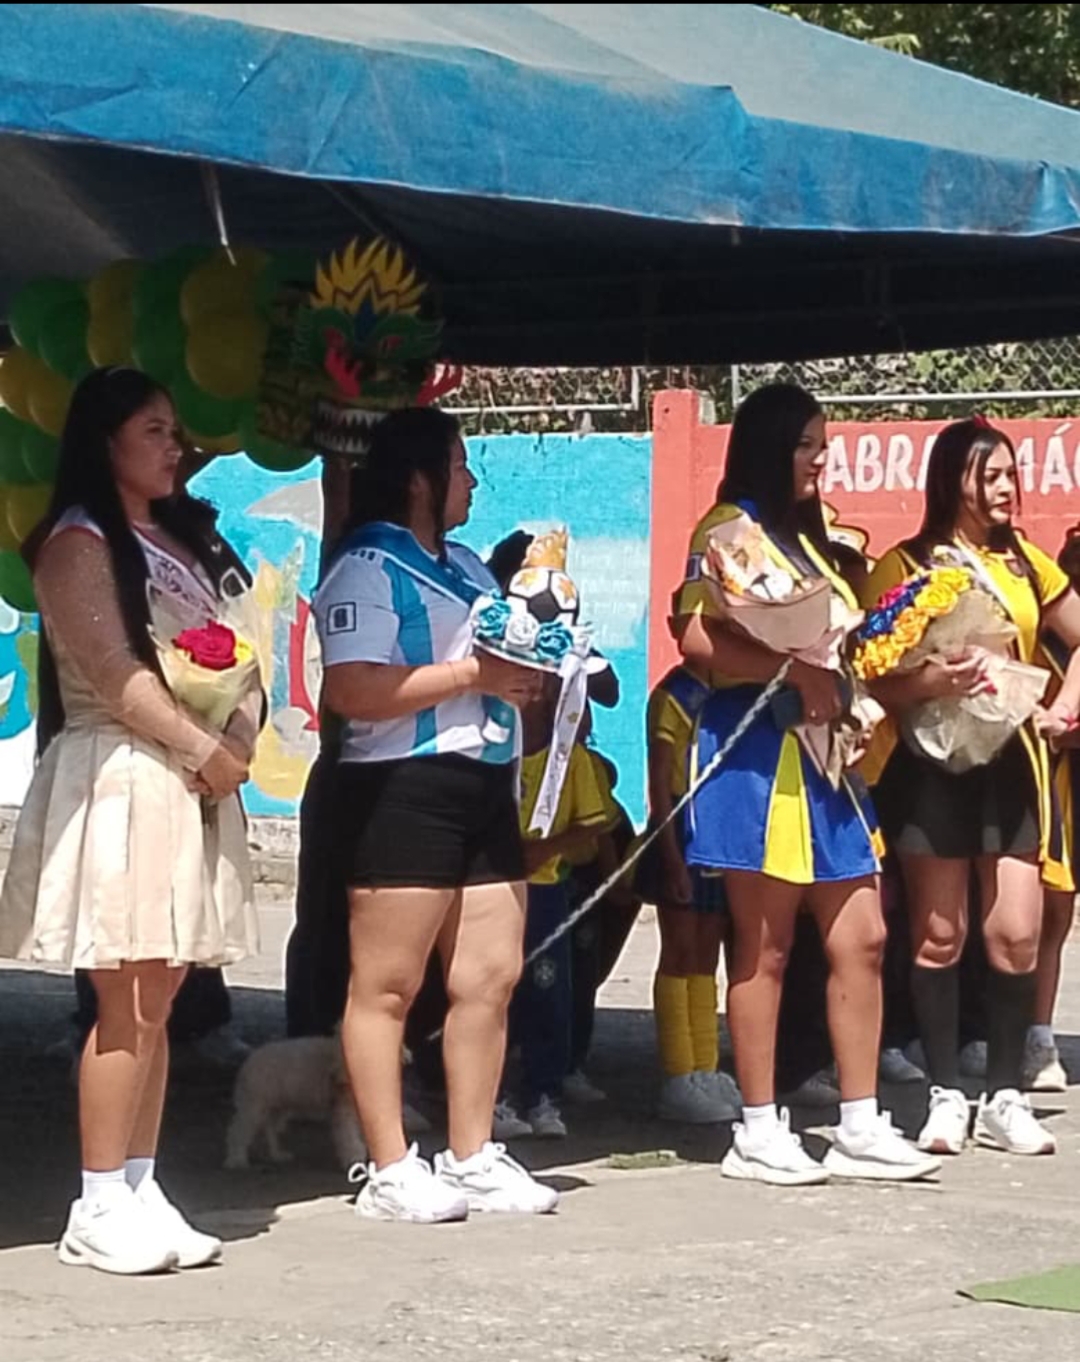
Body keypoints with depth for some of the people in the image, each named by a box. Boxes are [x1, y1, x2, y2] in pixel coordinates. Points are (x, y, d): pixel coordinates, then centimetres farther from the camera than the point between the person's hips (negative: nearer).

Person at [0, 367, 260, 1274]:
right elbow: (112, 672, -14)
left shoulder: (182, 537, 19)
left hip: (194, 783, 8)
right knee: (127, 1008, -10)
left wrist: (235, 745, -1)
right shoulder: (78, 542, -5)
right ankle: (101, 1208, -6)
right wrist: (203, 748, -13)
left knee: (158, 1002, 7)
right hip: (122, 778, -8)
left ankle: (140, 1191, 11)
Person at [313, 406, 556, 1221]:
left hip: (485, 786, 9)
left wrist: (528, 672, 11)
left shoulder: (466, 566, 21)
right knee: (387, 986, -4)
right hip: (402, 786, -9)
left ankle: (473, 1159, 18)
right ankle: (391, 1173, -2)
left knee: (492, 977, 9)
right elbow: (353, 691, -20)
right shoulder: (368, 570, -8)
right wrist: (474, 675, -16)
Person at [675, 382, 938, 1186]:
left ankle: (861, 1126, 8)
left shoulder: (808, 538, 20)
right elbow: (698, 639, -18)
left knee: (861, 937, 4)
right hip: (759, 748, -8)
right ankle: (758, 1132, 2)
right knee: (766, 946, -4)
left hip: (825, 749, 8)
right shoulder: (727, 530, -5)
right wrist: (794, 671, -24)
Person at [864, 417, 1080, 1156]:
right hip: (933, 760, -3)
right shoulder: (905, 565, -3)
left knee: (1017, 934, -2)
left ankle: (1006, 1097, 7)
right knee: (940, 935, 0)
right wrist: (931, 680, -27)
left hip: (1011, 757, 3)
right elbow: (877, 680, -8)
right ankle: (946, 1096, 7)